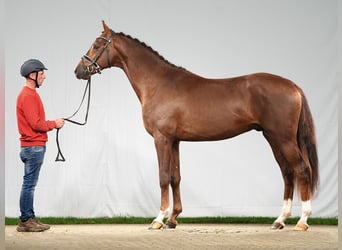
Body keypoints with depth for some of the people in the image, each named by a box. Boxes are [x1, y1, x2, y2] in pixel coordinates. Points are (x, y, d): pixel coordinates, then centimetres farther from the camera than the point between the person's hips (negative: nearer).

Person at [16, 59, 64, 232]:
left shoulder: (30, 94, 17)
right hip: (33, 147, -10)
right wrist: (54, 124, -8)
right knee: (29, 183, -6)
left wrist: (52, 124, 7)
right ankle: (26, 220, -3)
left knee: (29, 184, 11)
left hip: (33, 147, 10)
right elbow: (36, 123, -20)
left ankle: (28, 219, 15)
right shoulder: (28, 96, -15)